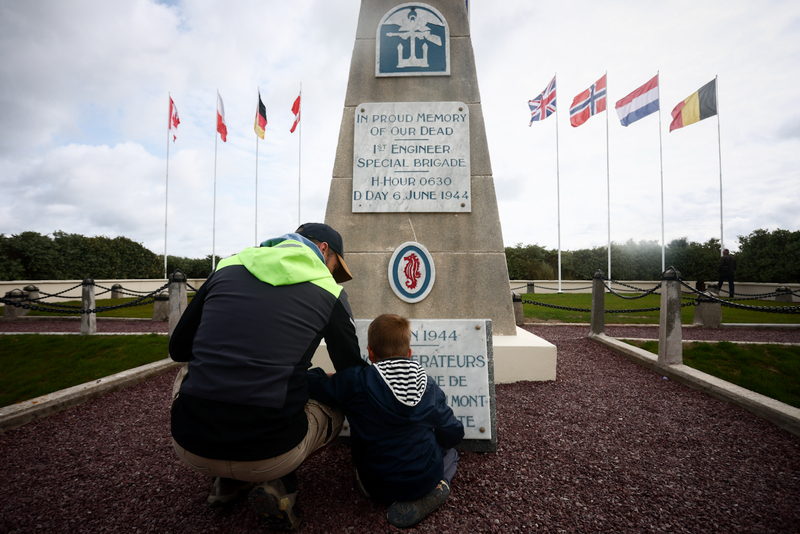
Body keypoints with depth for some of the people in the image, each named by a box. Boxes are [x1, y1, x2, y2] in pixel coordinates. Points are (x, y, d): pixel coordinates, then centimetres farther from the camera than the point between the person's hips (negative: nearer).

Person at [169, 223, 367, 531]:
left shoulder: (228, 267, 7)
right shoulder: (330, 291, 0)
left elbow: (178, 348, 17)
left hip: (191, 447, 3)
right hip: (270, 455, -2)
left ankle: (228, 482, 22)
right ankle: (278, 485, 6)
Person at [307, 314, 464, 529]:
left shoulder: (355, 381, -18)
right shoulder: (428, 386, -8)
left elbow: (310, 384, -10)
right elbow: (453, 434, 1)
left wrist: (319, 374, 14)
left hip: (378, 485, 1)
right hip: (425, 478, -1)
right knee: (449, 452, 29)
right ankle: (432, 488, 3)